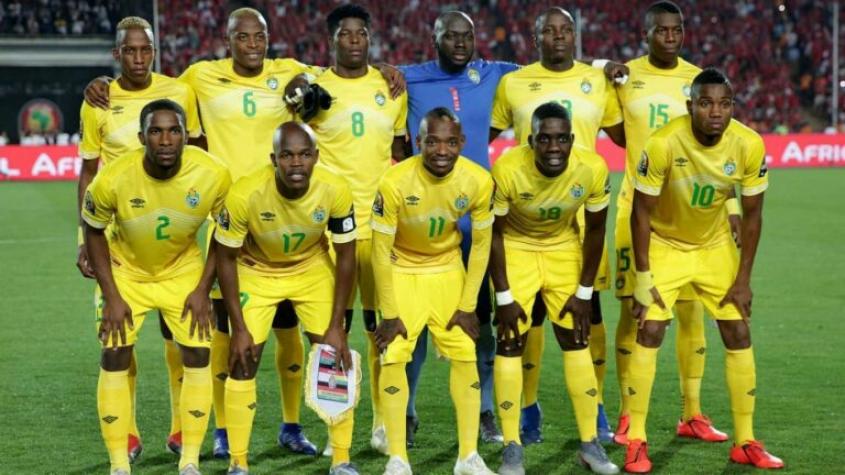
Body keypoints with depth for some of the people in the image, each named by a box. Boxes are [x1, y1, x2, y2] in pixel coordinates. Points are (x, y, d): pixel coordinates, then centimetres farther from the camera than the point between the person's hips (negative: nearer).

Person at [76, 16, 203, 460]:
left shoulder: (180, 93, -1)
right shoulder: (97, 103, -1)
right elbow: (87, 173, 6)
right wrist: (84, 239, 2)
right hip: (116, 231, 0)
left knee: (176, 327, 2)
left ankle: (181, 428, 13)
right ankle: (126, 432, 9)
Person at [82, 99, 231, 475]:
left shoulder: (213, 176, -26)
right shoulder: (112, 179, -29)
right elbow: (93, 231, -10)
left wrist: (202, 289, -10)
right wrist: (111, 296, -11)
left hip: (183, 270, 1)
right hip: (126, 271, -1)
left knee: (198, 354, -6)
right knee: (115, 357, -6)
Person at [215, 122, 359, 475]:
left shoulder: (335, 191, -28)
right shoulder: (245, 195, -33)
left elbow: (345, 256, -13)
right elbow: (227, 258, -17)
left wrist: (336, 325, -12)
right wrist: (239, 328, -16)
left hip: (313, 270, 1)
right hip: (257, 272, -1)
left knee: (336, 357, -3)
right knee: (243, 363, -4)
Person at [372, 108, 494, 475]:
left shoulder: (478, 181, -21)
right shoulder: (395, 183, -29)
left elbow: (481, 244, -7)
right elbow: (382, 250, -19)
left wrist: (467, 306, -6)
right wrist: (390, 314, -14)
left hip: (448, 269, 2)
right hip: (401, 270, -2)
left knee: (465, 356, -1)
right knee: (393, 356, -10)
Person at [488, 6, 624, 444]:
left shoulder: (599, 81, 8)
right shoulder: (512, 83, 4)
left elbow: (626, 137, 16)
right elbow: (485, 136, 11)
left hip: (583, 208, 1)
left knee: (588, 308, 2)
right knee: (530, 309, 3)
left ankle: (596, 410, 13)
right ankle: (529, 409, 15)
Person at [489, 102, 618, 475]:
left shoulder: (593, 169, -25)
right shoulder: (507, 170, -31)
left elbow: (595, 229, -8)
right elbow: (494, 232, -18)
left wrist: (584, 292, -6)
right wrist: (504, 297, -16)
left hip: (564, 249, 2)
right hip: (516, 249, -2)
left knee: (576, 340, 2)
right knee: (510, 342, -7)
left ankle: (590, 444, 10)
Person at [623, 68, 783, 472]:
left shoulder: (749, 146, -21)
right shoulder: (663, 144, -29)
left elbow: (751, 215, -8)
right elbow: (641, 212, -18)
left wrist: (743, 280, -7)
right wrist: (643, 278, -17)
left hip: (716, 246, 3)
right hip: (665, 244, -3)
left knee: (739, 335, 1)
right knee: (649, 333, -11)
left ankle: (745, 442, 13)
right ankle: (636, 442, -1)